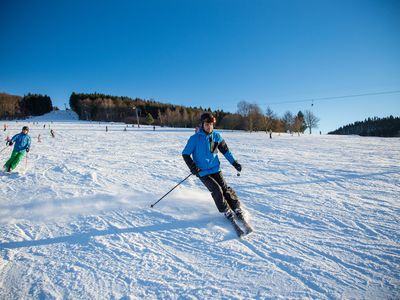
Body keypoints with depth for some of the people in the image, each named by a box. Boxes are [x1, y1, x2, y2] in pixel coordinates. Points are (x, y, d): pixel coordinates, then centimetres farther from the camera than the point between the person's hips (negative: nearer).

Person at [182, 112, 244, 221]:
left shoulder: (216, 136, 0)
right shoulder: (195, 138, -12)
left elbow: (225, 150, 11)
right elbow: (185, 154, -6)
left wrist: (234, 162, 5)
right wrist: (192, 167, -18)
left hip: (216, 169, 3)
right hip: (203, 172, -3)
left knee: (225, 188, -2)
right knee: (217, 190, -13)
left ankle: (237, 208, 11)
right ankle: (226, 211, 5)